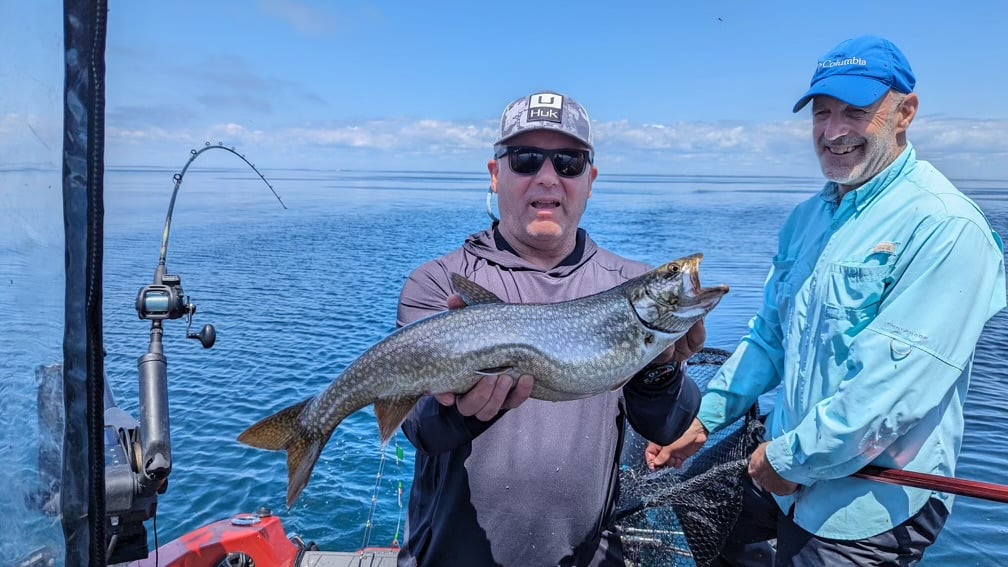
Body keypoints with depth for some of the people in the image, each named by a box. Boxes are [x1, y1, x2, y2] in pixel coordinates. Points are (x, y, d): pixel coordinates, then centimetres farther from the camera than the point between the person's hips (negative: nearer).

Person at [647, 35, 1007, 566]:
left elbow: (899, 384, -26)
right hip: (780, 472, 7)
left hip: (868, 506, -7)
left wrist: (791, 458, -17)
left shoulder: (947, 228, -19)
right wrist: (705, 418, 4)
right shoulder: (807, 217, 7)